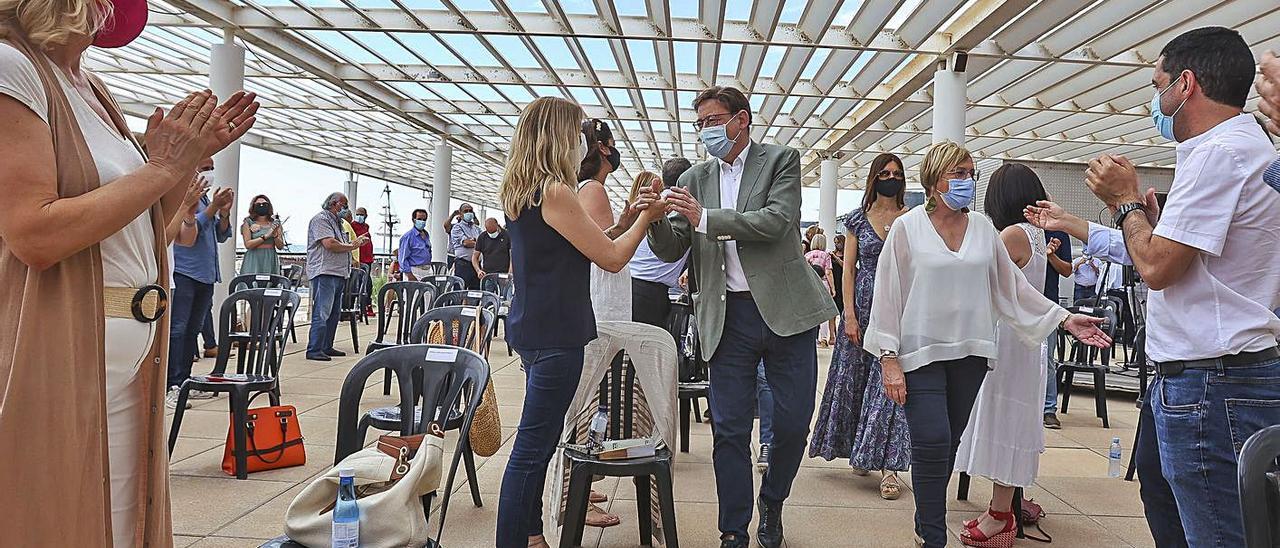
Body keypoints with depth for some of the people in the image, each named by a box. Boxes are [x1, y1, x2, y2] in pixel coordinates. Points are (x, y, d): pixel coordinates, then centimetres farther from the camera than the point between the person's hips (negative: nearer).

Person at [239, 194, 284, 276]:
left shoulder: (275, 223, 11)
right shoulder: (248, 223, 5)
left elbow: (280, 246, 7)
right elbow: (248, 244, -6)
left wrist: (275, 235, -11)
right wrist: (266, 236, -12)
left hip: (270, 260, 2)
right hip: (254, 261, -2)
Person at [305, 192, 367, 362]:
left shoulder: (337, 222, 25)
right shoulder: (321, 219, -6)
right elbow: (329, 244, -18)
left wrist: (356, 241, 11)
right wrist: (352, 246, -7)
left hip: (338, 274, 10)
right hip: (324, 273, -10)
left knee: (334, 313, 13)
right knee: (321, 313, -12)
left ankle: (327, 347, 21)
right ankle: (314, 350, -10)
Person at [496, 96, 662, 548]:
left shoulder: (521, 193, 12)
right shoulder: (556, 192, -16)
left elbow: (586, 244, 18)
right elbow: (612, 258, -11)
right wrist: (646, 217, 3)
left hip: (531, 328, 10)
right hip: (555, 335, -10)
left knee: (539, 443, 18)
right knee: (532, 447, -4)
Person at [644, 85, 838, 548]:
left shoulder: (782, 161, 2)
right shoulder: (694, 179, 11)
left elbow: (776, 222, -15)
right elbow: (671, 250, 7)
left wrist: (705, 219, -19)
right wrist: (656, 218, -14)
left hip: (785, 310, -2)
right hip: (728, 317, 2)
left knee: (793, 422, 6)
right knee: (729, 429, 4)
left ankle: (772, 504, 34)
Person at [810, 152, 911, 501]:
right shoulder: (858, 218, 6)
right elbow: (849, 268, 2)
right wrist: (849, 315, -5)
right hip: (864, 304, 2)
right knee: (855, 377, 6)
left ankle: (887, 465, -6)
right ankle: (860, 452, 23)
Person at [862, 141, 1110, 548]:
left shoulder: (983, 229, 8)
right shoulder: (907, 228, -4)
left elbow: (1012, 286, 13)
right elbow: (888, 294, -6)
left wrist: (1064, 319, 6)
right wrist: (889, 358, -10)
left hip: (969, 352, 4)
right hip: (921, 351, -4)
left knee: (949, 444, 10)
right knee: (932, 444, -12)